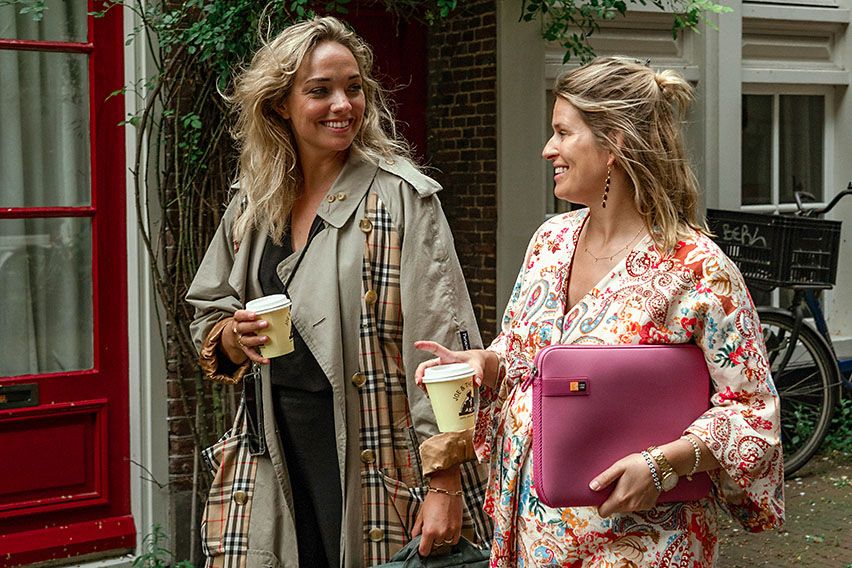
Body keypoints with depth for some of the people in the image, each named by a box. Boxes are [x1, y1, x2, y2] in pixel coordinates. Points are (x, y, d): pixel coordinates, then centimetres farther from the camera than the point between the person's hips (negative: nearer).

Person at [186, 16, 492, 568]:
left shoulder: (402, 197, -8)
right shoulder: (252, 207, 8)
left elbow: (439, 342, -13)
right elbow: (207, 320, 18)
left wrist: (444, 479, -18)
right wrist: (233, 336, -6)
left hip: (374, 456, -4)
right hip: (275, 457, 4)